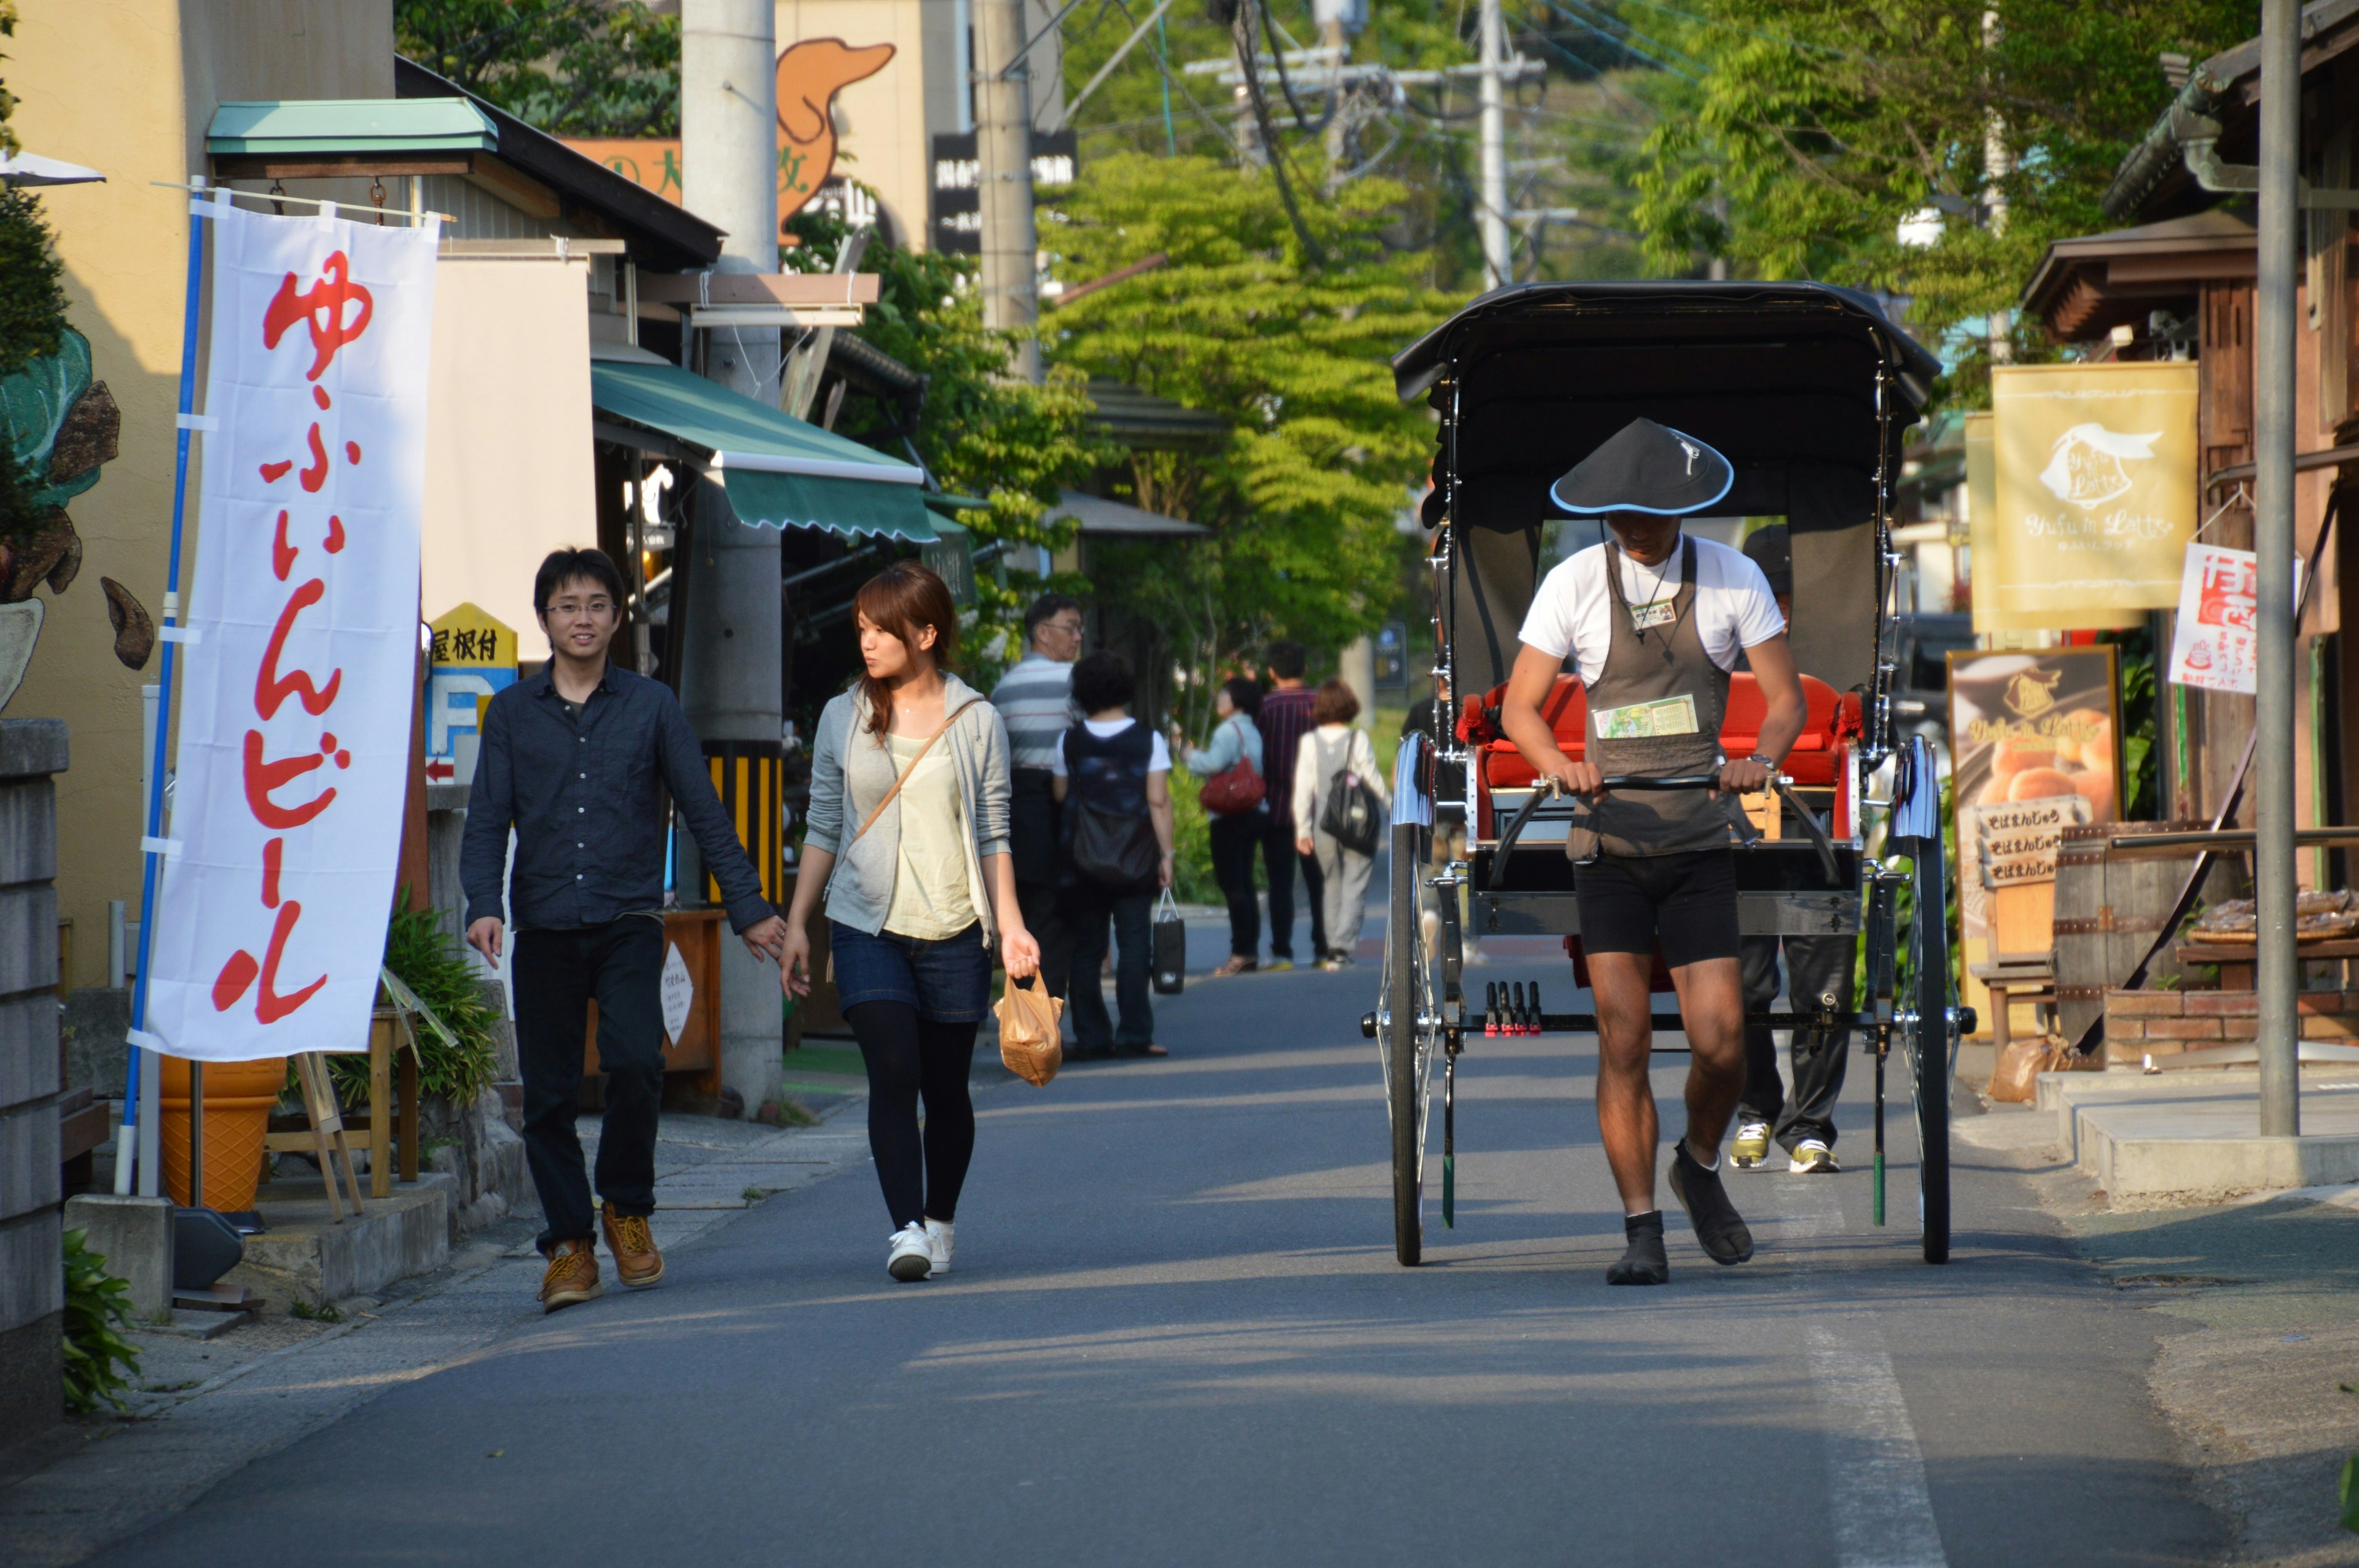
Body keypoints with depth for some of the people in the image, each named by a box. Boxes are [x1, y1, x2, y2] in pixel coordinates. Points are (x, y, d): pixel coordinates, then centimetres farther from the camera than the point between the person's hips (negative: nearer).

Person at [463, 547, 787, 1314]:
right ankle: (569, 1243, 12)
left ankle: (627, 1208, 2)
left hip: (629, 924, -1)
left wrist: (748, 907, 11)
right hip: (545, 928, 1)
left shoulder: (651, 706, 8)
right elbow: (488, 818, 6)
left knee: (636, 1063, -20)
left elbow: (703, 812, 11)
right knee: (549, 1093, 0)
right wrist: (484, 903, -11)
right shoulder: (512, 712, 9)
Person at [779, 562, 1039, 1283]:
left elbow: (993, 833, 5)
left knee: (946, 1087, 5)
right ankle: (905, 1227, -18)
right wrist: (797, 924, 7)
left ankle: (940, 1223, 23)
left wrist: (1010, 924, -4)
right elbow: (824, 828, 11)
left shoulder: (975, 720, 3)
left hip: (953, 930, 0)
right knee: (893, 1072, -15)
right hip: (867, 927, 0)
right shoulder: (843, 718, 6)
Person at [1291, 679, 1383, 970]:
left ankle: (1330, 949, 14)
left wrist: (1303, 829, 2)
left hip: (1323, 826, 2)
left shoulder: (1308, 742, -2)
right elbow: (1373, 779, -1)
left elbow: (1302, 788, -2)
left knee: (1330, 885, 15)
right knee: (1354, 887, -1)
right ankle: (1343, 945, -16)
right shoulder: (1358, 739, -7)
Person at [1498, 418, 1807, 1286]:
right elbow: (1518, 706, 0)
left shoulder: (1732, 577, 2)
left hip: (1699, 846, 1)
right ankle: (1641, 1231, -2)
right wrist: (1559, 766, -22)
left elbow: (1787, 699, 2)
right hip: (1609, 846, 0)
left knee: (1720, 1042, -7)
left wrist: (1760, 756, -20)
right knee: (1623, 1042, -8)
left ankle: (1699, 1165, 23)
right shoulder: (1573, 583, 0)